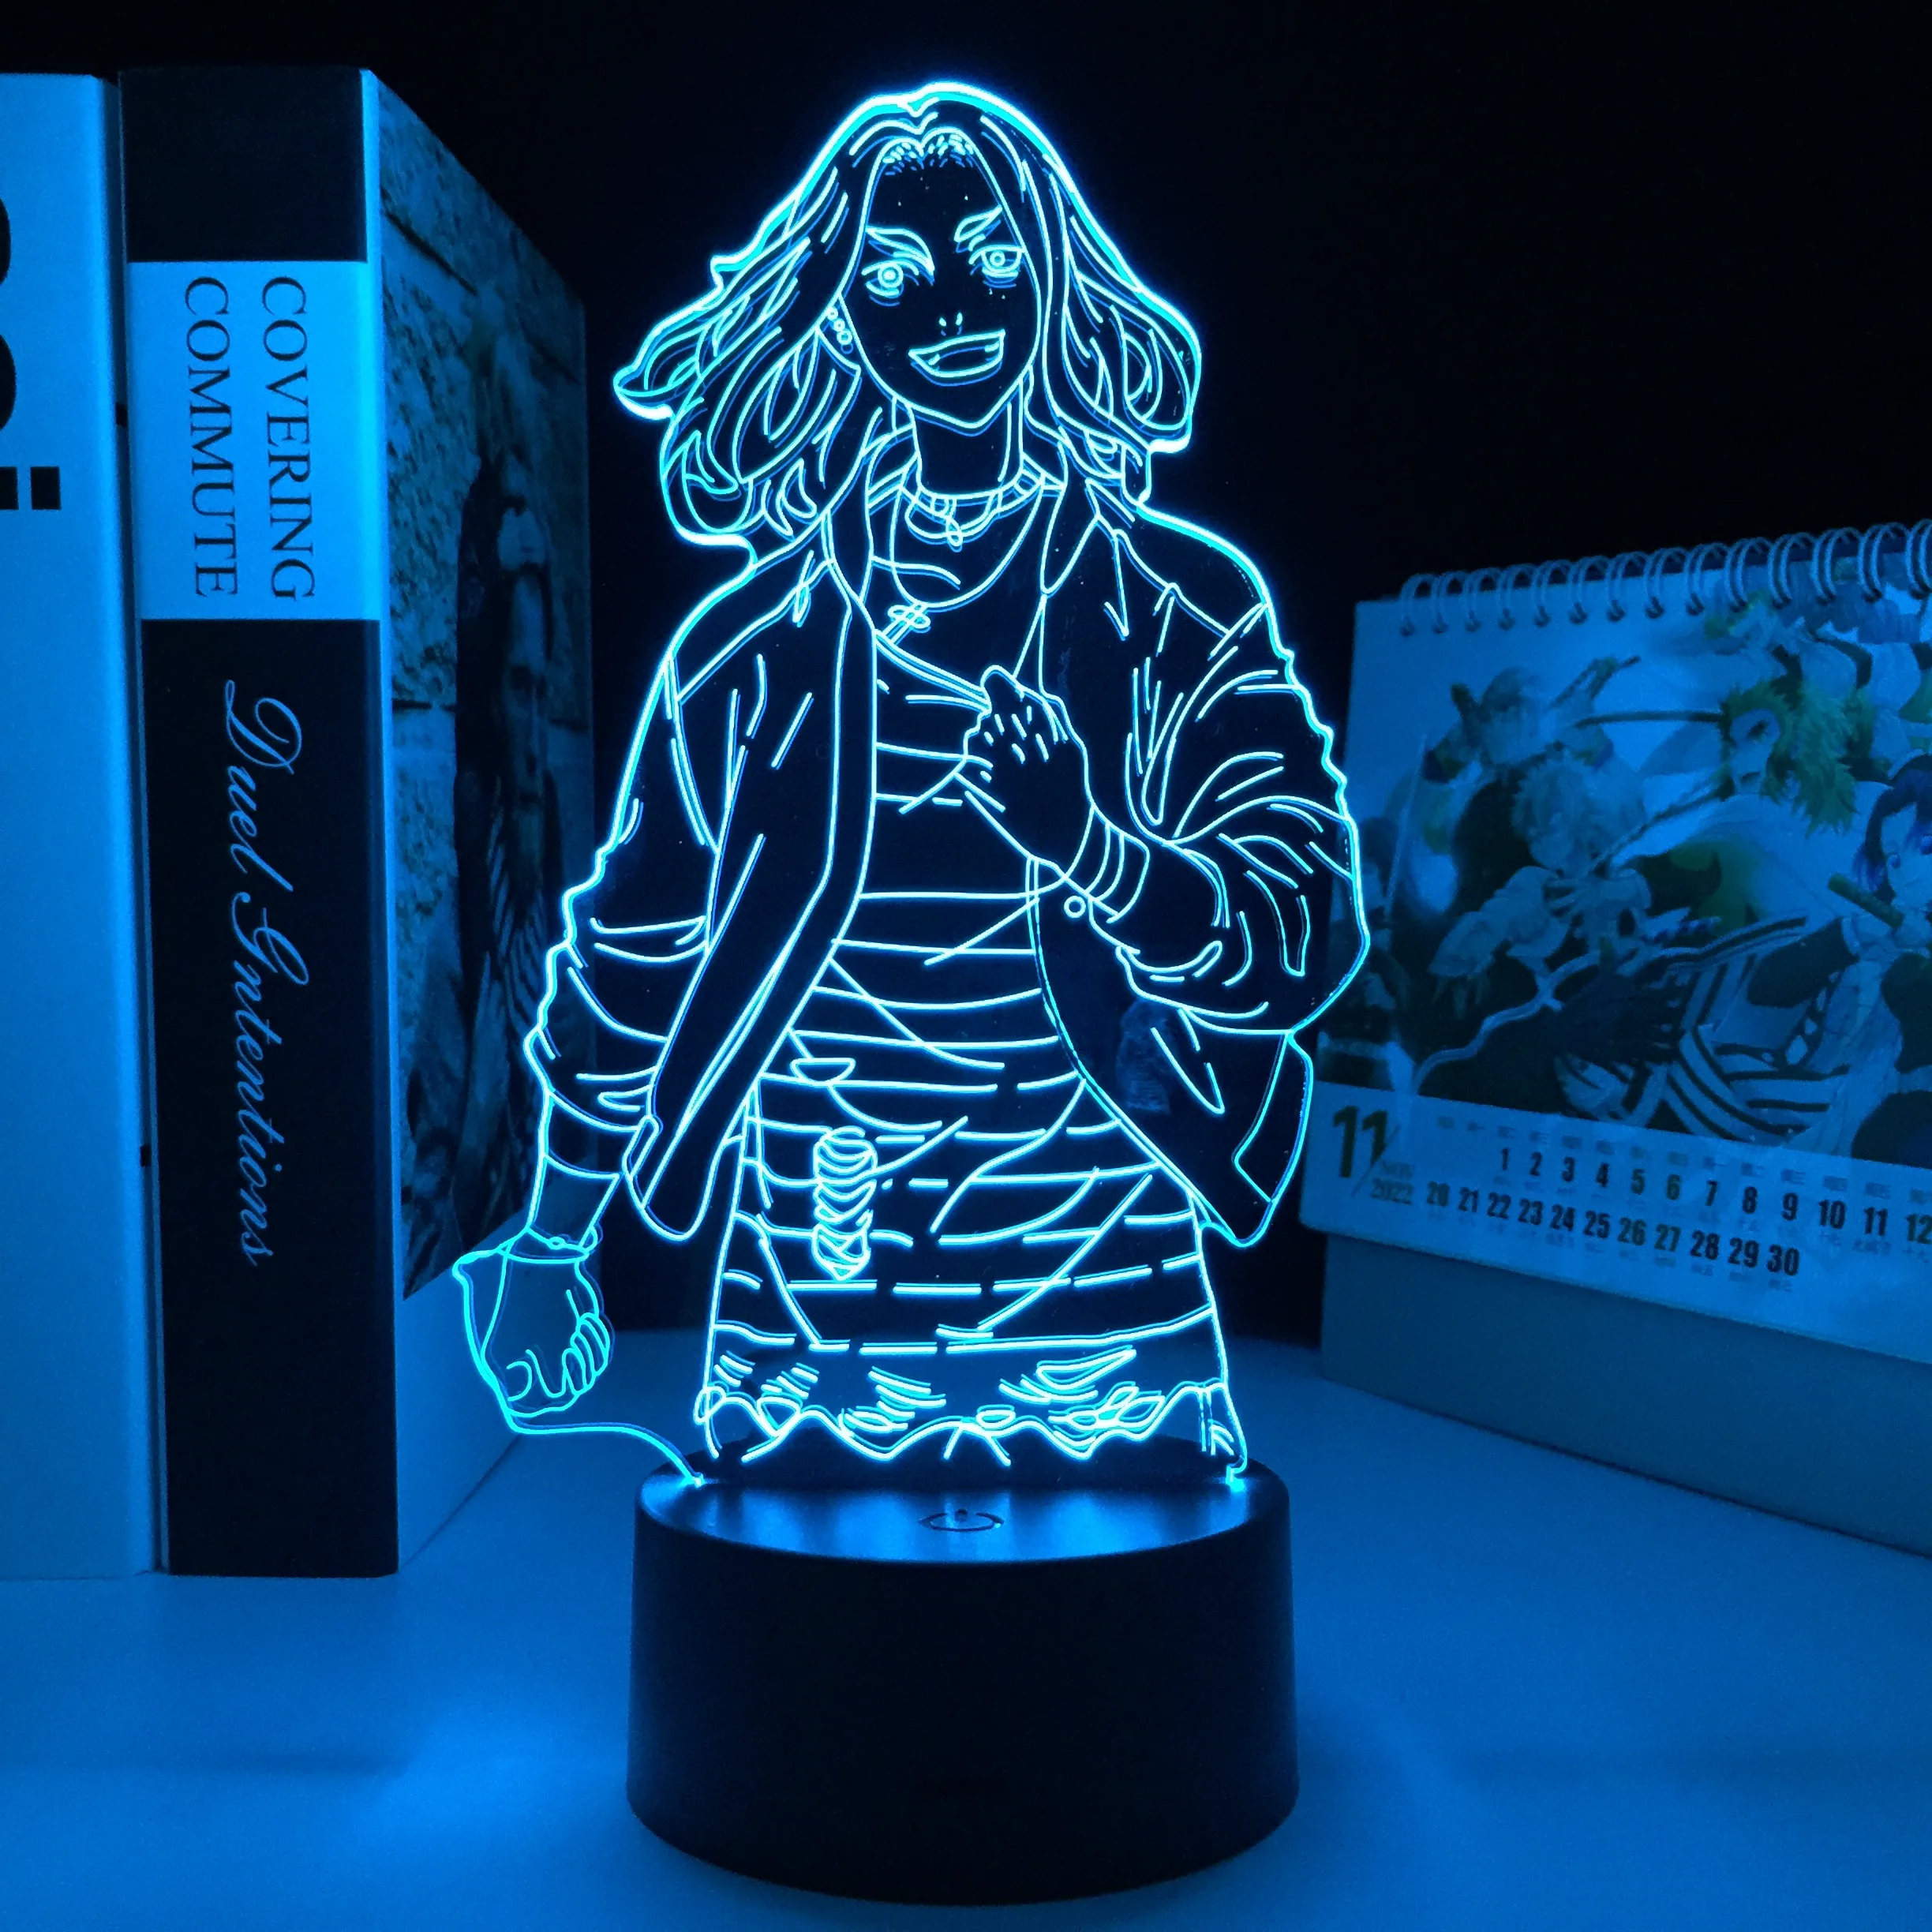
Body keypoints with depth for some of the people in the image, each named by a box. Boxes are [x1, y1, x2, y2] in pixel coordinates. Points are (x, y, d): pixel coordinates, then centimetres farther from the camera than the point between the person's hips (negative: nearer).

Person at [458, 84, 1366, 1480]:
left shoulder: (1187, 607, -1)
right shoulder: (758, 639, 2)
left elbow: (1300, 941, -6)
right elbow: (631, 947, 11)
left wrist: (1089, 845, -25)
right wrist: (552, 1245, 17)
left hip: (1112, 1301, 0)